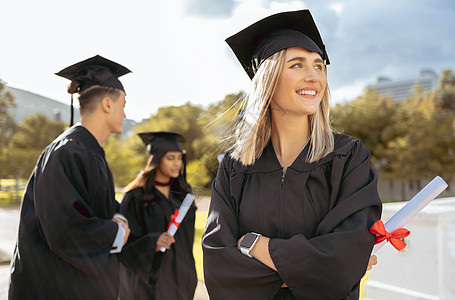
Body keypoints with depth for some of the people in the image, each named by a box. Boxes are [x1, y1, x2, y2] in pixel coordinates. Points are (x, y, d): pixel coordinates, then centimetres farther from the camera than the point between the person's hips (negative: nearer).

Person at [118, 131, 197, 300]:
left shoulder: (182, 192, 6)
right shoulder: (136, 196, -12)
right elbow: (125, 243, -13)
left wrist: (188, 273, 13)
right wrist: (152, 243, -29)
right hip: (149, 279, -5)